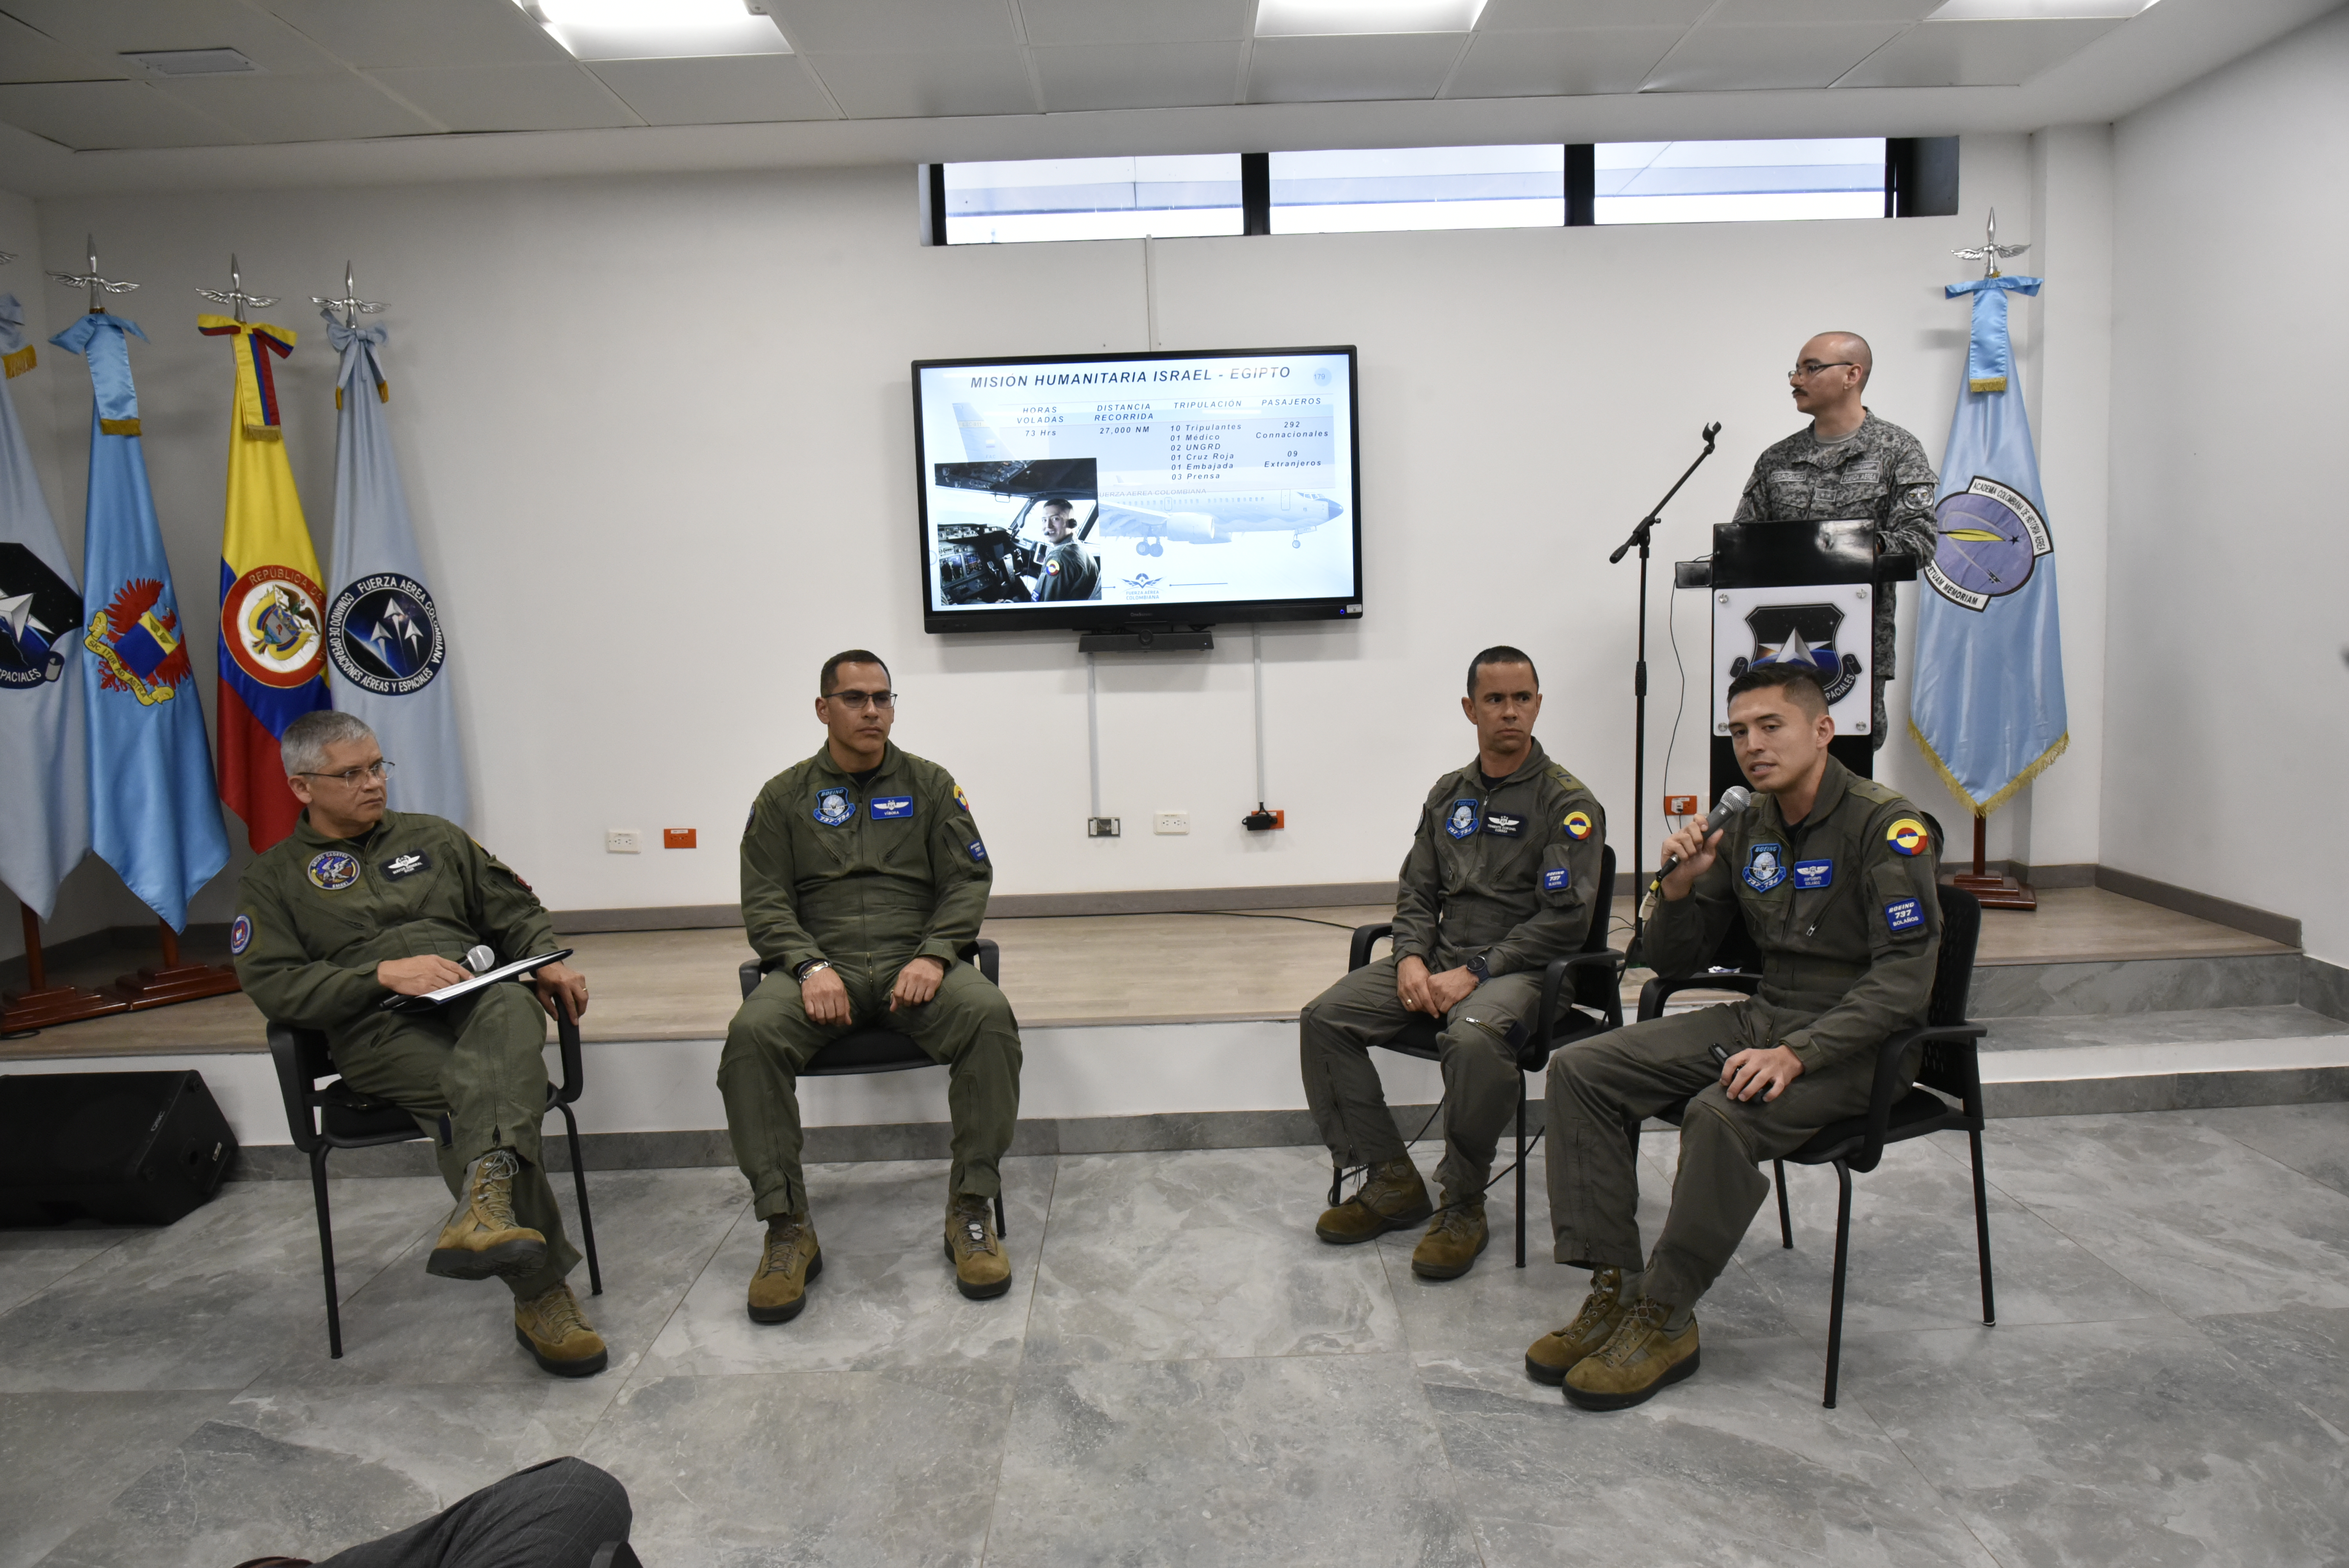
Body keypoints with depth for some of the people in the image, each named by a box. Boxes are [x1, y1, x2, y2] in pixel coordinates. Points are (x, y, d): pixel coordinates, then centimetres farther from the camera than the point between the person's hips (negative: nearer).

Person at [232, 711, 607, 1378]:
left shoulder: (433, 836, 27)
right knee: (471, 1096, -34)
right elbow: (274, 984, 3)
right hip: (379, 1030, -2)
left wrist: (548, 962, 3)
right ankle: (541, 1293, -33)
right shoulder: (271, 879, 17)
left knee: (511, 1010, -38)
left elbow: (515, 909, 25)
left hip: (475, 995, 2)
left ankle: (486, 1199, -59)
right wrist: (383, 974, -13)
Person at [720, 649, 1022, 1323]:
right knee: (751, 1034, -31)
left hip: (914, 962, 0)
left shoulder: (930, 785, 14)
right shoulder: (785, 796, 14)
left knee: (990, 1015, -31)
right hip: (820, 964, 0)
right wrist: (811, 966, -14)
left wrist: (934, 955, -12)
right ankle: (787, 1229, -19)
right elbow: (764, 901, 5)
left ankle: (971, 1210, -20)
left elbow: (969, 881, 7)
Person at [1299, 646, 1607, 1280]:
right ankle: (1393, 1181, -2)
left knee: (1473, 1038, -39)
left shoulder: (1567, 801, -5)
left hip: (1519, 967, -6)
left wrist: (1473, 974, -18)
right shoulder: (1448, 793, 14)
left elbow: (1565, 918, -12)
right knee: (1324, 1018, -12)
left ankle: (1463, 1203, -15)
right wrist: (1411, 959, -6)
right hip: (1439, 957, 6)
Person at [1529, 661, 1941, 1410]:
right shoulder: (1747, 826, 8)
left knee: (1721, 1113, -35)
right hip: (1761, 1014, 7)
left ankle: (1666, 1319, -15)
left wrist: (1796, 1054, -31)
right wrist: (1682, 885, -9)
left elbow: (1904, 979, -21)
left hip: (1857, 1039, -7)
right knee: (1580, 1071, -8)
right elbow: (1673, 959, 12)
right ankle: (1615, 1289, -6)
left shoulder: (1886, 825, -13)